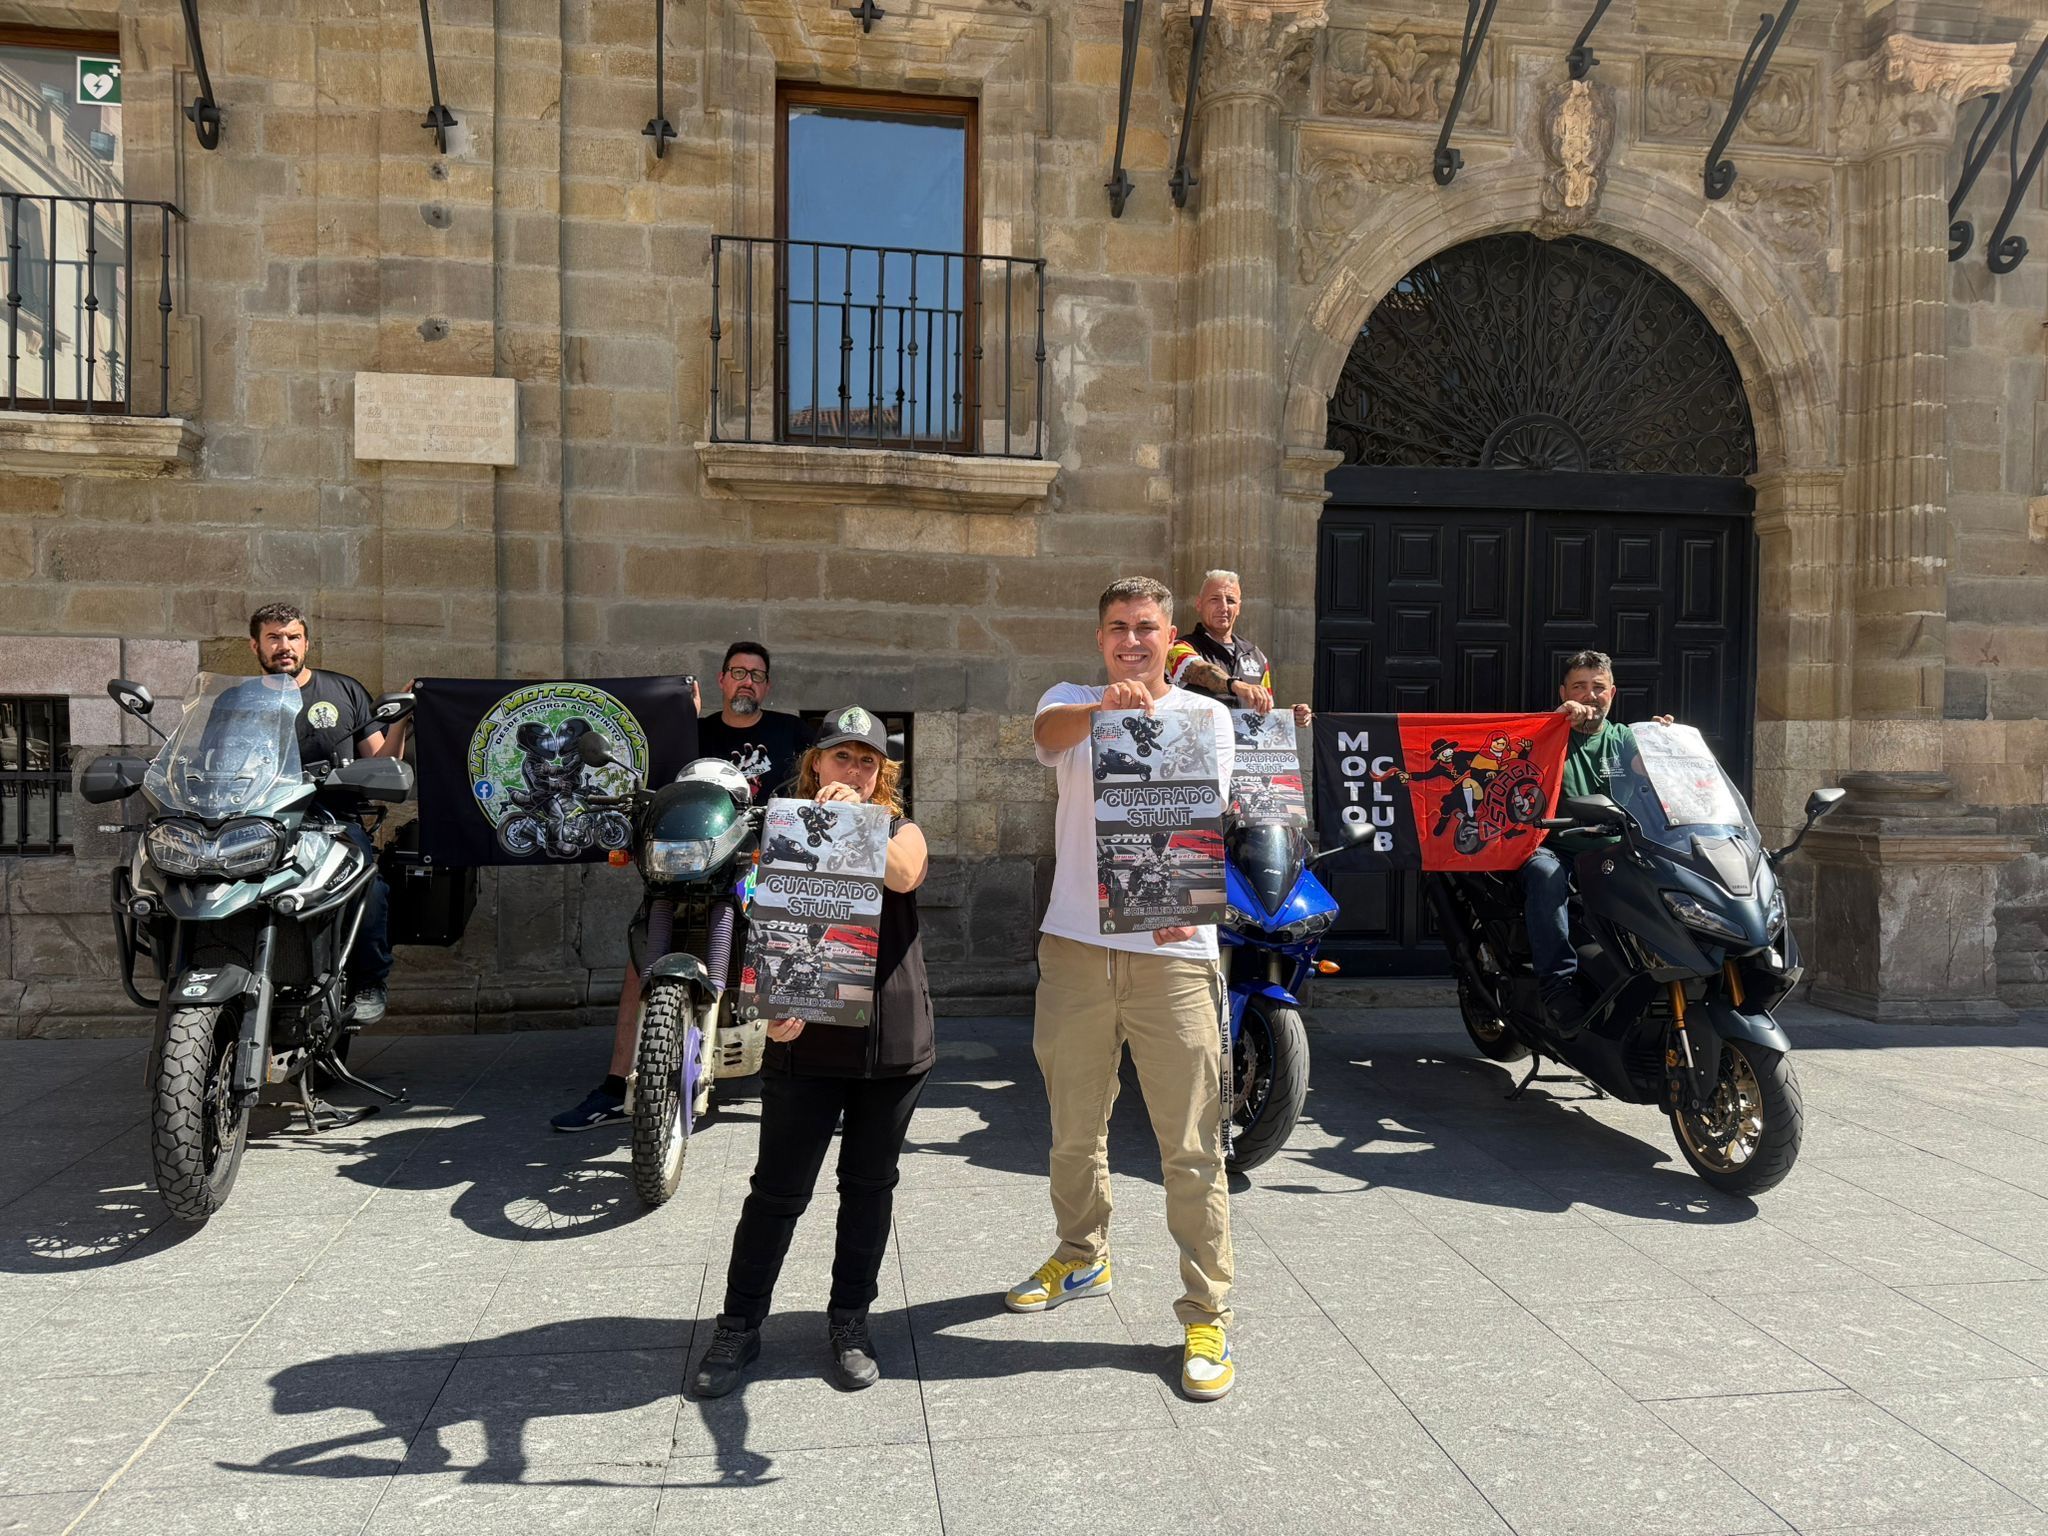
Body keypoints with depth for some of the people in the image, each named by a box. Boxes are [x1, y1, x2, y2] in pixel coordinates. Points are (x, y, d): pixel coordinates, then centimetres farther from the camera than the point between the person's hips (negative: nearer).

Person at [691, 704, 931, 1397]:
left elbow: (906, 876, -19)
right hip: (806, 1042, -1)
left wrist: (856, 819, -33)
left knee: (869, 1185, 13)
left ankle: (850, 1319, 29)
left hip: (894, 1042, 1)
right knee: (777, 1190, 4)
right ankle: (739, 1325, 21)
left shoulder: (900, 831, 5)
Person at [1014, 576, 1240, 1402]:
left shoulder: (1206, 716, 5)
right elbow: (1046, 731, -18)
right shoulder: (1073, 703, 7)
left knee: (1191, 1145, 0)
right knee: (1074, 1130, 17)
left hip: (1172, 950, -2)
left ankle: (1207, 1314, 12)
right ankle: (1081, 1257, 39)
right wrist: (1102, 707, -40)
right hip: (1076, 946, 2)